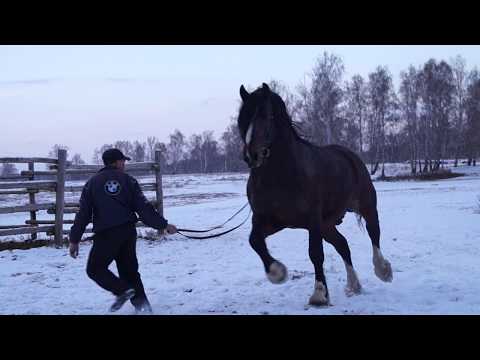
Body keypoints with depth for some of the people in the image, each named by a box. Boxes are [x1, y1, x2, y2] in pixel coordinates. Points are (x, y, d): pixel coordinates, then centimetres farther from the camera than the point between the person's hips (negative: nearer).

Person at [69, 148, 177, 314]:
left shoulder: (93, 182, 5)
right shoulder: (127, 180, 7)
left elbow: (83, 213, 1)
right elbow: (144, 207, 1)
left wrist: (74, 239, 4)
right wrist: (163, 225, 6)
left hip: (106, 235, -3)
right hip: (128, 232, 3)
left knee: (94, 269, 9)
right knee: (129, 269, 16)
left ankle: (122, 290, -10)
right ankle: (141, 303, 10)